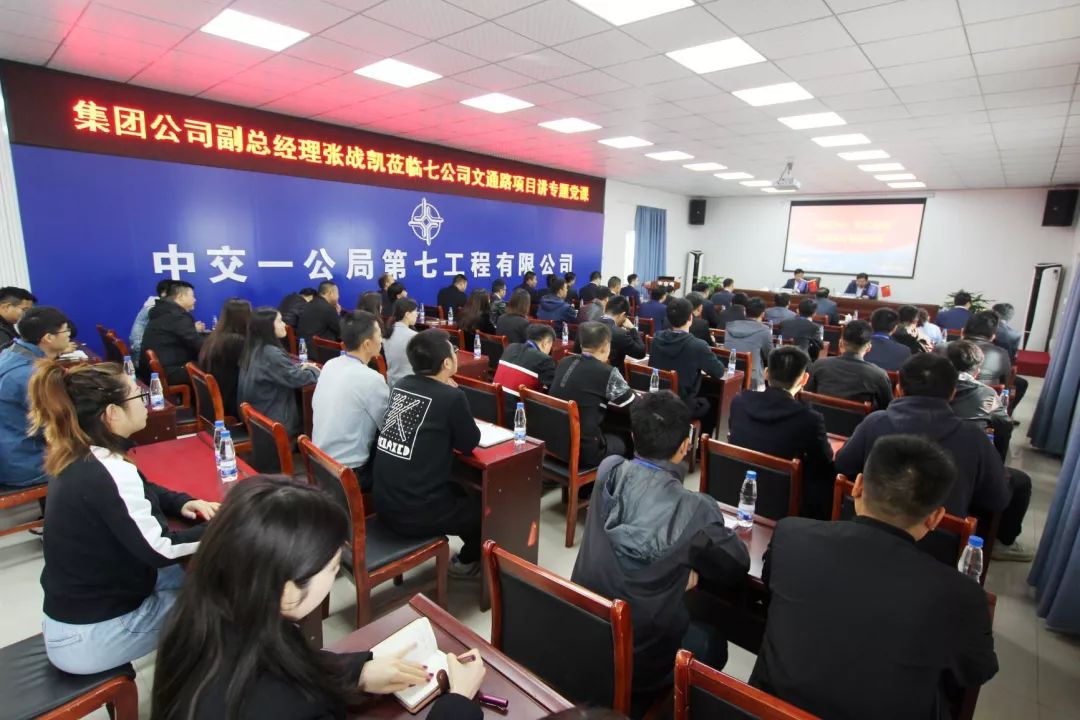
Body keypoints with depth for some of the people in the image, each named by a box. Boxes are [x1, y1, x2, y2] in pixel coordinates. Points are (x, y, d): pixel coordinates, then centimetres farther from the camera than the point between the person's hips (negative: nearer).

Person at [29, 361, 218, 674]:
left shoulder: (79, 458, -3)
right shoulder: (106, 473, -31)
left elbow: (142, 493, 13)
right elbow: (158, 550, -27)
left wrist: (184, 504, -3)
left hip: (75, 612, 8)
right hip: (88, 636, -8)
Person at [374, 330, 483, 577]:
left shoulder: (402, 385, 2)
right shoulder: (451, 396, -18)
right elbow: (469, 444, -3)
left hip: (384, 503, 7)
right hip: (415, 513, -7)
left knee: (458, 490, 30)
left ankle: (471, 545, 45)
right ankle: (467, 561, 37)